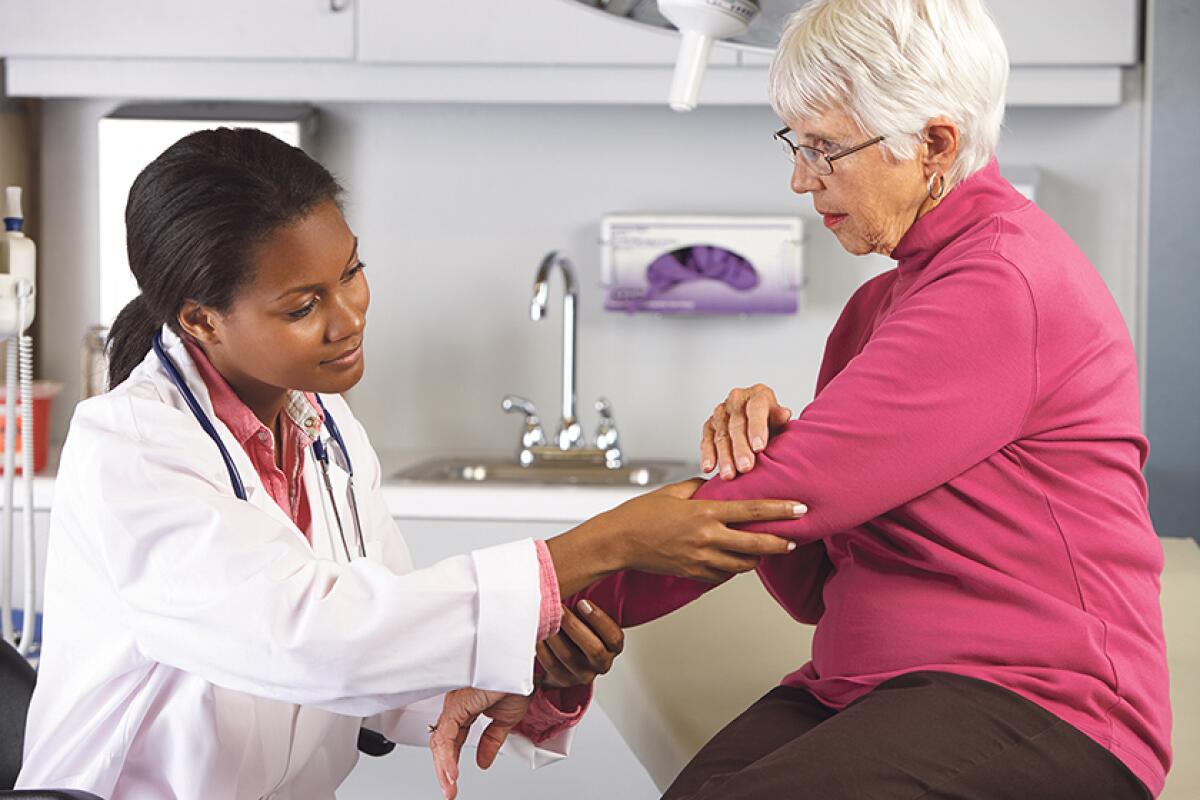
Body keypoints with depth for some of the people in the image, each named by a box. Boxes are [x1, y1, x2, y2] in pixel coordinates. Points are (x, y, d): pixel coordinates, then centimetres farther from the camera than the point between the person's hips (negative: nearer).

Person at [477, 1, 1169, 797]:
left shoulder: (1006, 285, -11)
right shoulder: (881, 302, 18)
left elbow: (793, 489, -17)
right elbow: (814, 588, 15)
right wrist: (755, 445, -5)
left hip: (1034, 712, -7)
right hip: (858, 696, 8)